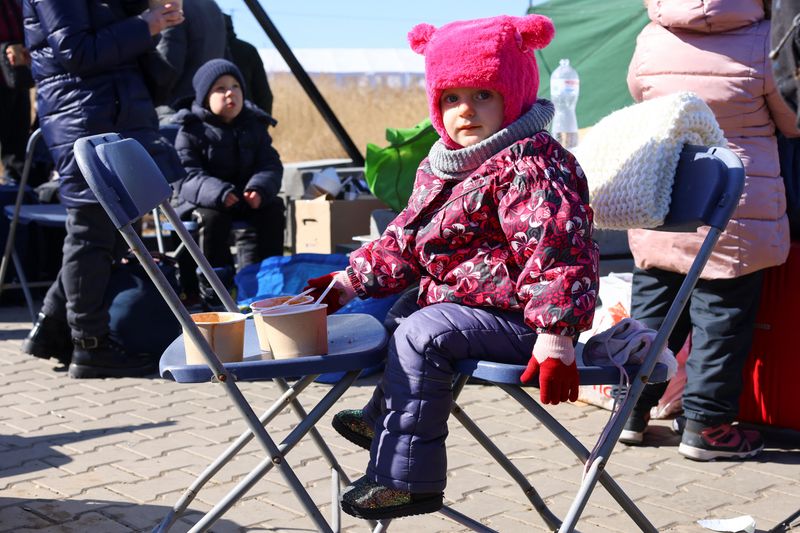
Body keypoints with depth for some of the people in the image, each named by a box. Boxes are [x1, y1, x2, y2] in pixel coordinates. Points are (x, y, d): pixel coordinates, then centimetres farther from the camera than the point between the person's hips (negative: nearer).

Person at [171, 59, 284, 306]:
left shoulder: (254, 126, 8)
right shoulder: (191, 130, -6)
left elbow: (271, 165, 1)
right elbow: (187, 175, -16)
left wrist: (259, 188, -23)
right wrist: (217, 193, -36)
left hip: (246, 198, 4)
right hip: (201, 200, -4)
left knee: (272, 210, -21)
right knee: (212, 217, -34)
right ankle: (214, 289, -23)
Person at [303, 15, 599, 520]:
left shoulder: (529, 166, -23)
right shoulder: (440, 168, 9)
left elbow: (557, 251, -31)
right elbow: (406, 238, 18)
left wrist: (555, 339, -37)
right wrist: (352, 280, 11)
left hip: (516, 316, -11)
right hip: (453, 295, 11)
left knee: (421, 335, -27)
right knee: (400, 308, 32)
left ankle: (405, 476, -21)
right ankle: (385, 418, 49)